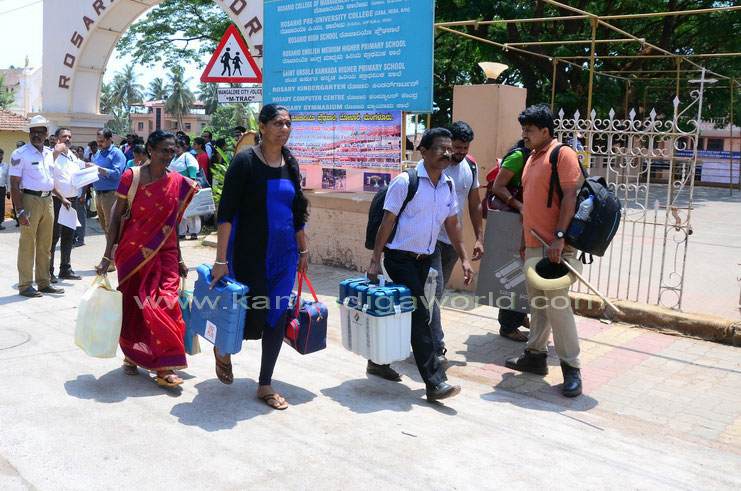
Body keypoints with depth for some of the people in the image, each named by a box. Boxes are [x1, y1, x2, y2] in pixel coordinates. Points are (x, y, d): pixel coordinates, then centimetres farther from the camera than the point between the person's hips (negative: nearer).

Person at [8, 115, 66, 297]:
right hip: (29, 200, -7)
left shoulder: (49, 153, 13)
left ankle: (44, 282, 19)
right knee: (27, 244, -3)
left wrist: (62, 197, 20)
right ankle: (25, 285, 4)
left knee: (45, 245, 11)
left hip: (47, 201, 7)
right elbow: (14, 184, -12)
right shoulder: (20, 154, -7)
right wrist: (20, 211, -19)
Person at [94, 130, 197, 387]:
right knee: (132, 305, 7)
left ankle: (165, 367, -1)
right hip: (132, 251, -1)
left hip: (164, 253, 1)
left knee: (164, 305, -9)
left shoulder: (178, 183, 1)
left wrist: (179, 260, 11)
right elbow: (116, 216, -3)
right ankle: (131, 356, 31)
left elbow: (173, 224, 9)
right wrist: (107, 255, -6)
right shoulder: (131, 177, -6)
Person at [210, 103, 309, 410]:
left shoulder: (290, 164, 7)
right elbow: (226, 212, -15)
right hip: (249, 252, -5)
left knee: (277, 318, 5)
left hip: (284, 253, 5)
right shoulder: (246, 161, -11)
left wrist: (303, 250, 16)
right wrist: (221, 259, -20)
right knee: (253, 319, 0)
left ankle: (265, 387, 19)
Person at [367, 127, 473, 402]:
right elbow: (387, 222, -12)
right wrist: (375, 260, -15)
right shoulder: (405, 182, -12)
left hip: (425, 258, 7)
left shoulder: (449, 186, 7)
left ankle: (378, 361, 32)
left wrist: (464, 259, 9)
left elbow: (452, 224, 14)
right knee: (419, 315, -11)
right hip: (400, 257, -7)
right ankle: (434, 382, -10)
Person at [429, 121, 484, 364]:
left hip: (454, 239, 6)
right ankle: (435, 348, -4)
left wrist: (479, 238, 6)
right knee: (434, 291, -9)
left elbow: (474, 204, 12)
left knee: (437, 291, 14)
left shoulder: (470, 165, 6)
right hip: (431, 238, -6)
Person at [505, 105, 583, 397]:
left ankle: (571, 367, 0)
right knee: (536, 303, 14)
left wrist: (559, 237, -23)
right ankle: (536, 355, 25)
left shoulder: (562, 154, -8)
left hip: (554, 246, -9)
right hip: (533, 244, 9)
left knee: (557, 304, -8)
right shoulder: (532, 158, 19)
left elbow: (570, 197, -16)